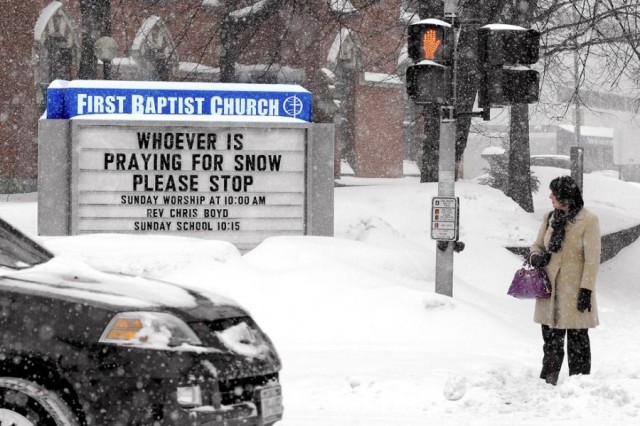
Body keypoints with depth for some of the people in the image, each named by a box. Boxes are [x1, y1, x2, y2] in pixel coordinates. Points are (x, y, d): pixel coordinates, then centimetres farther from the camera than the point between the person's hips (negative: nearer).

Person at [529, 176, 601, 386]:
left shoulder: (588, 220, -9)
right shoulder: (550, 218, 8)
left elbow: (592, 258, -11)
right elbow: (537, 245, 19)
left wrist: (586, 290, -15)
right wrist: (536, 257, -6)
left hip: (574, 290, -6)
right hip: (550, 288, 6)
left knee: (577, 339, 2)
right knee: (551, 338, 12)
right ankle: (548, 382, 21)